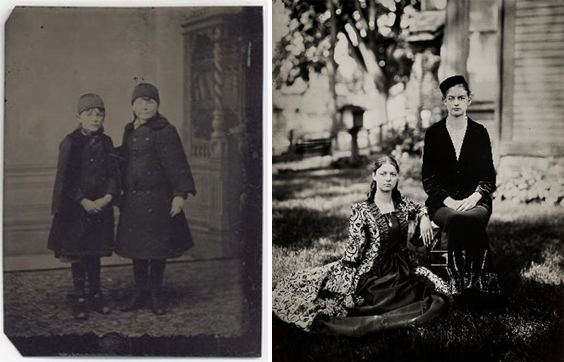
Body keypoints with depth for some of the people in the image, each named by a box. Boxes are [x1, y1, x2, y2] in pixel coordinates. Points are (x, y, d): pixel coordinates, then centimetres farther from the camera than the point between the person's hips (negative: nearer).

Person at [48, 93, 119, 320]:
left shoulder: (105, 142, 6)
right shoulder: (70, 142, -7)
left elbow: (113, 174, 4)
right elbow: (67, 178, -10)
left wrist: (107, 198, -10)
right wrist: (84, 201, -16)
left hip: (101, 206, 4)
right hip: (76, 207, -4)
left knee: (95, 253, 11)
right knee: (77, 253, 3)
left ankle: (95, 294, 22)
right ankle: (79, 297, 12)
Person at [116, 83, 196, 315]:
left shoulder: (164, 131, -9)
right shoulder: (129, 131, 10)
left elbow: (176, 164, -13)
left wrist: (180, 194, -19)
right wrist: (120, 194, 19)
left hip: (157, 199, -6)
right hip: (133, 200, 6)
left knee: (157, 247, 3)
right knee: (136, 247, 11)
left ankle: (156, 294, 17)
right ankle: (140, 292, 23)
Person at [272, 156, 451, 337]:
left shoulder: (402, 204, 6)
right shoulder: (361, 211, -8)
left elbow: (420, 208, 30)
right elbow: (353, 250, -9)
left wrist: (424, 218, 6)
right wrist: (345, 283, -16)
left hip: (403, 272, 5)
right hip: (372, 275, -5)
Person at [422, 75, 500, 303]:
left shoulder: (479, 132, 11)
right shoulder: (434, 133, 8)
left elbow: (489, 175, 9)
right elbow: (428, 177, 4)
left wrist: (475, 196, -11)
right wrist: (448, 200, -12)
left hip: (475, 201, 1)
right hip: (443, 203, 0)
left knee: (472, 219, -36)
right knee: (456, 220, -36)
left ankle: (476, 285, -28)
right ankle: (460, 285, -30)